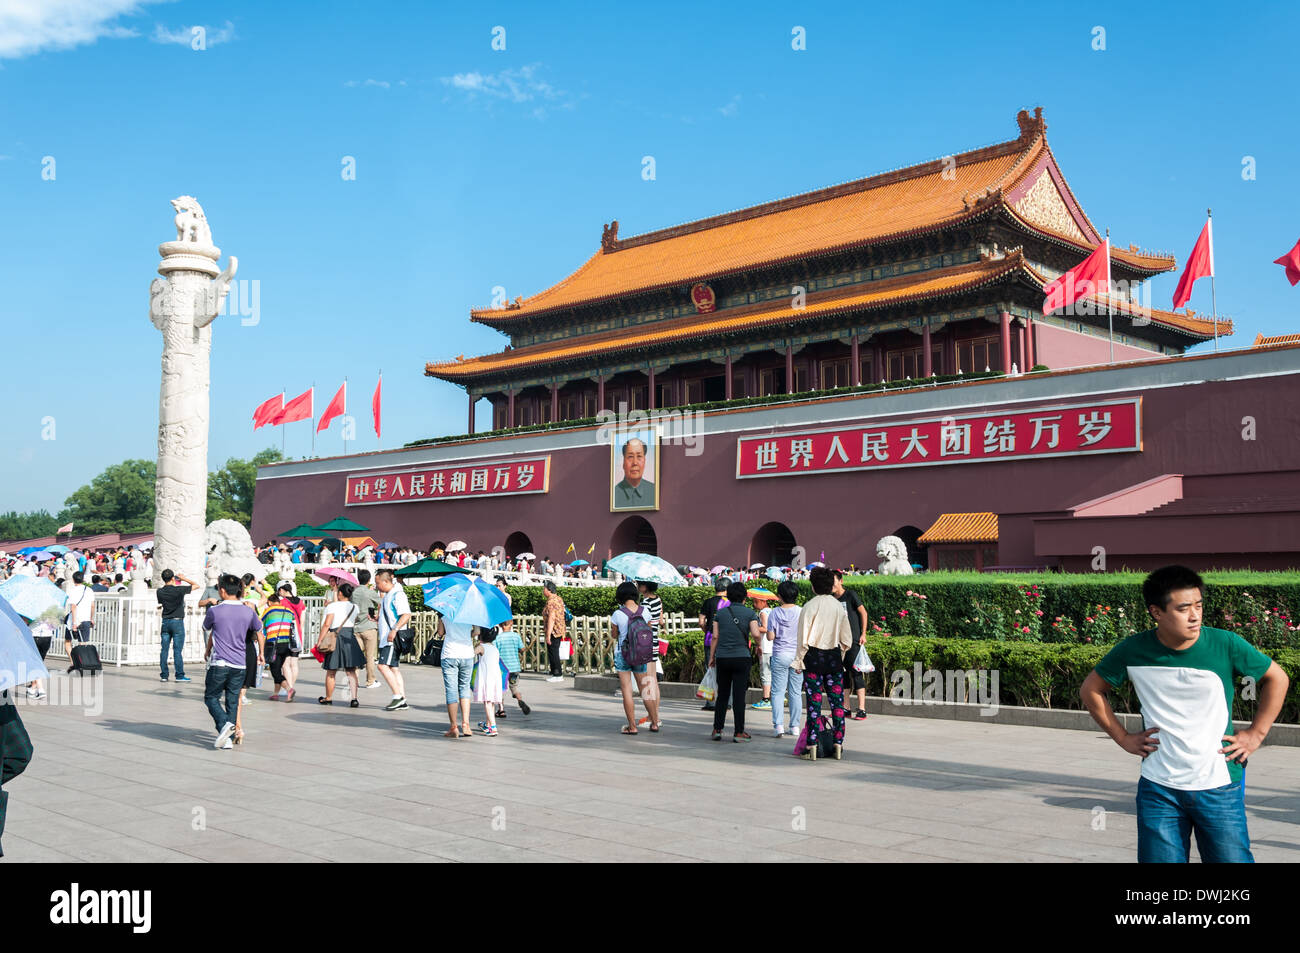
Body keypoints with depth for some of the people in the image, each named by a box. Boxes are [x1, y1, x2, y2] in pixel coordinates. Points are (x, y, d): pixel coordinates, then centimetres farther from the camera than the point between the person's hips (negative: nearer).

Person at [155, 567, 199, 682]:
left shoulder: (160, 592, 0)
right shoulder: (179, 590, -13)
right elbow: (196, 585, -5)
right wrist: (183, 579, 4)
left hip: (165, 622, 4)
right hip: (177, 622, -4)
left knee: (164, 649, 8)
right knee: (177, 650, -2)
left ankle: (164, 674, 9)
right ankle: (179, 675, 0)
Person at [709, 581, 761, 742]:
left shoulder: (720, 613, 5)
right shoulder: (750, 613, -1)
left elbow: (715, 636, 2)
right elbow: (755, 634, -12)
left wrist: (711, 657, 9)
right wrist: (758, 641, 10)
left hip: (722, 658, 2)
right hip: (741, 657, -2)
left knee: (722, 695, 11)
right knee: (739, 696, 0)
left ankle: (717, 729, 10)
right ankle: (739, 732, 1)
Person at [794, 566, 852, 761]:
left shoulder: (809, 607, -9)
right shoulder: (839, 607, 5)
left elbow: (804, 640, -10)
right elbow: (847, 640, 8)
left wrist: (799, 661, 0)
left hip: (813, 657, -3)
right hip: (834, 657, 4)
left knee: (814, 702, -1)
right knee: (837, 701, 7)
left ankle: (812, 746, -1)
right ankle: (838, 745, 9)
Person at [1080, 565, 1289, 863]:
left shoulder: (1225, 645, -9)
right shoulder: (1134, 651, -7)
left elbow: (1277, 679, 8)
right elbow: (1091, 689, 9)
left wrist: (1255, 734, 3)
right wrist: (1122, 738, 4)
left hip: (1218, 786, 0)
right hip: (1159, 790, 1)